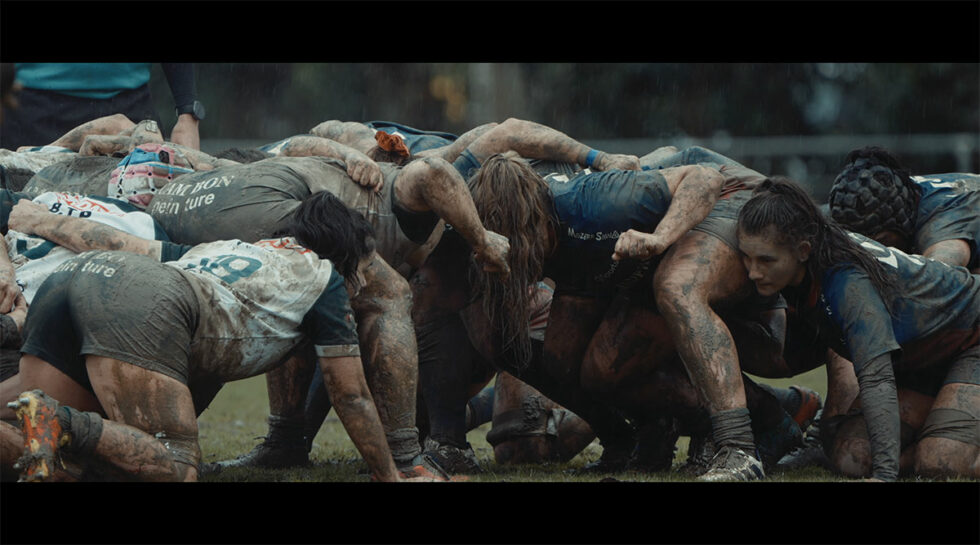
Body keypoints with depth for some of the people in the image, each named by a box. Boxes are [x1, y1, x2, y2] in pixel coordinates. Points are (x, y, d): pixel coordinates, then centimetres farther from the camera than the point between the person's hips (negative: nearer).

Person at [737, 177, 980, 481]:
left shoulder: (849, 283, -36)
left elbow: (876, 377, -45)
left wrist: (885, 473, -53)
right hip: (917, 367, 7)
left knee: (940, 464, -29)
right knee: (851, 458, -13)